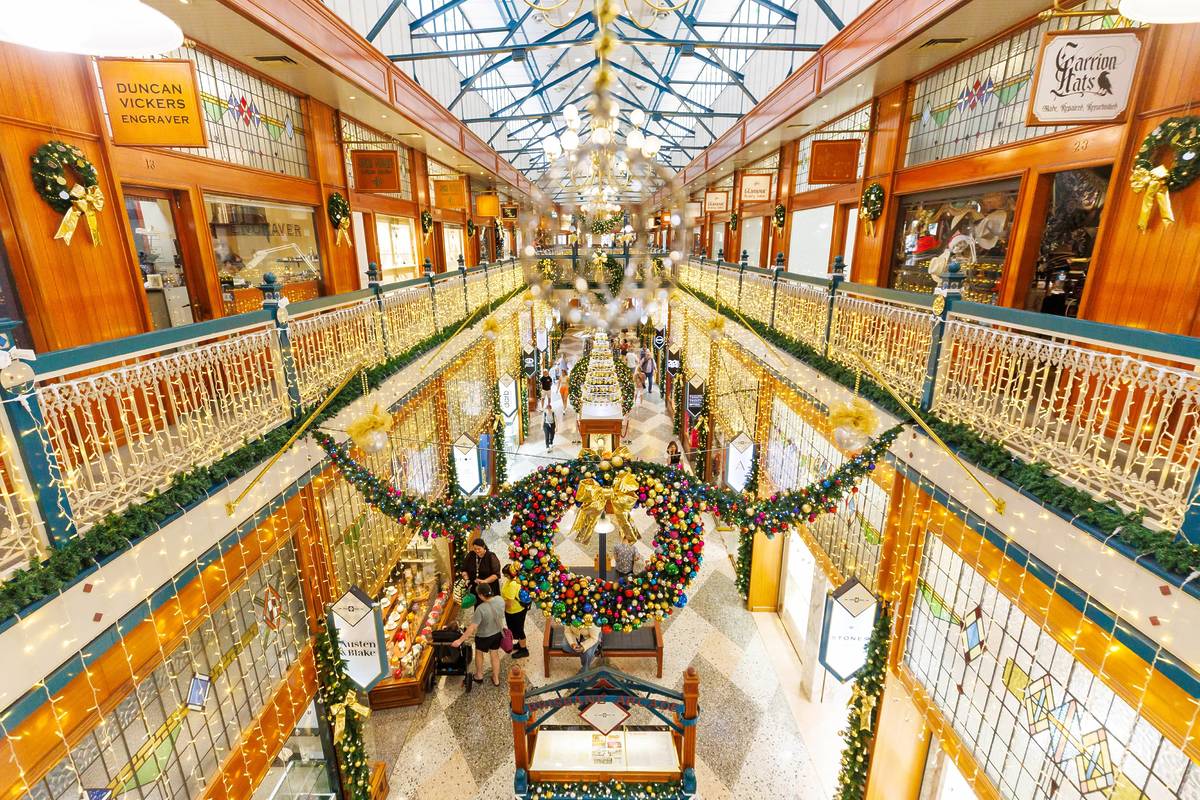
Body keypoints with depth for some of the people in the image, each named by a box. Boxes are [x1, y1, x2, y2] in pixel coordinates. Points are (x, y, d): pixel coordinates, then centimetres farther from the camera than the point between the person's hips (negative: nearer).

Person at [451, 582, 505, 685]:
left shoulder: (481, 609, -36)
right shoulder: (500, 599, -20)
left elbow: (472, 627, -30)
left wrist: (460, 640, -21)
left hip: (484, 636, -4)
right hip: (497, 633, 4)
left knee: (479, 653, 26)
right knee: (495, 655, 23)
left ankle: (479, 676, 45)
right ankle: (496, 679, 39)